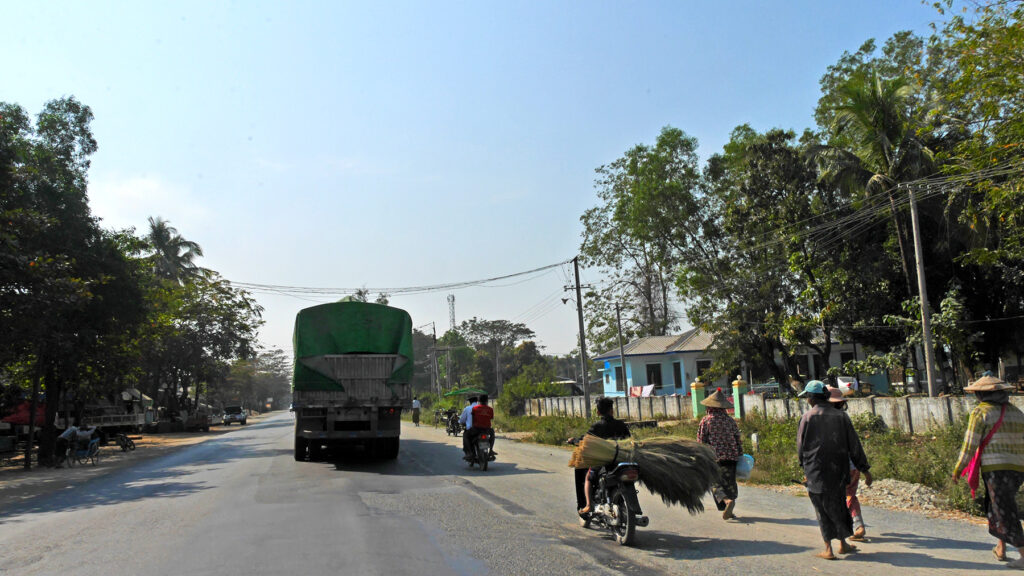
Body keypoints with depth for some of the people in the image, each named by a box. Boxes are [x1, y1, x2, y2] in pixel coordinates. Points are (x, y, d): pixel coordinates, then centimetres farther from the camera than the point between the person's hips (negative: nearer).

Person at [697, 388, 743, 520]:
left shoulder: (705, 421, -4)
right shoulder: (730, 420, 6)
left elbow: (701, 442, -3)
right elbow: (737, 439, 9)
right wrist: (739, 456, 17)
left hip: (713, 456, -3)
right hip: (730, 456, 3)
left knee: (717, 483, 0)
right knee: (730, 482, 12)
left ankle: (727, 501, -27)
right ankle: (729, 511, 16)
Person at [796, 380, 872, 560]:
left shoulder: (807, 417, -8)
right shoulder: (841, 416, 1)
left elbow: (800, 446, -1)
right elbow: (854, 446, 3)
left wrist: (804, 464, 17)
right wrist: (865, 469, 8)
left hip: (816, 471, -3)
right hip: (838, 470, 3)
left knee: (822, 508, 5)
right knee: (838, 505, 17)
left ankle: (828, 549, 4)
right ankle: (843, 544, 26)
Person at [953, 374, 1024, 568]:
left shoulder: (981, 412, -7)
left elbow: (970, 445, -8)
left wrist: (957, 469, 0)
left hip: (996, 468, -7)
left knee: (1005, 513, -1)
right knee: (997, 506, 22)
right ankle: (1000, 549, 27)